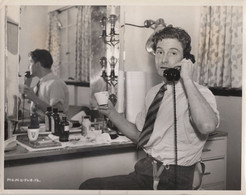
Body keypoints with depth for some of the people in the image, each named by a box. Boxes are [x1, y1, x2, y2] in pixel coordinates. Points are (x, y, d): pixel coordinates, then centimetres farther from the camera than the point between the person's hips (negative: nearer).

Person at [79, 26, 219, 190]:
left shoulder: (200, 93, -12)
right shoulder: (153, 92, 11)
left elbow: (207, 126, -35)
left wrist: (187, 79, -26)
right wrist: (111, 113, 5)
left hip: (173, 180, -6)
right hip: (145, 171, 6)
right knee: (89, 185, -8)